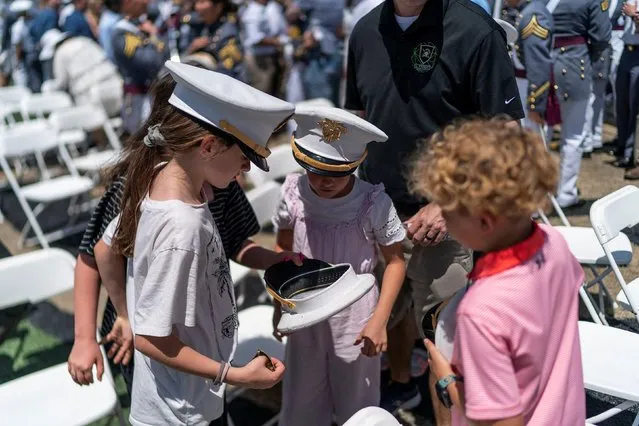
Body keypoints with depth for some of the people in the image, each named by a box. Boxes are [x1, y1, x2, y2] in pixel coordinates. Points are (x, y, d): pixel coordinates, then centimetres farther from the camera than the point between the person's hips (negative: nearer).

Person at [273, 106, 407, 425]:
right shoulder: (293, 193, -13)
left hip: (354, 319, -3)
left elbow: (395, 262, -8)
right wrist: (280, 306, 3)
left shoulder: (374, 203, -21)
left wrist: (379, 321, -12)